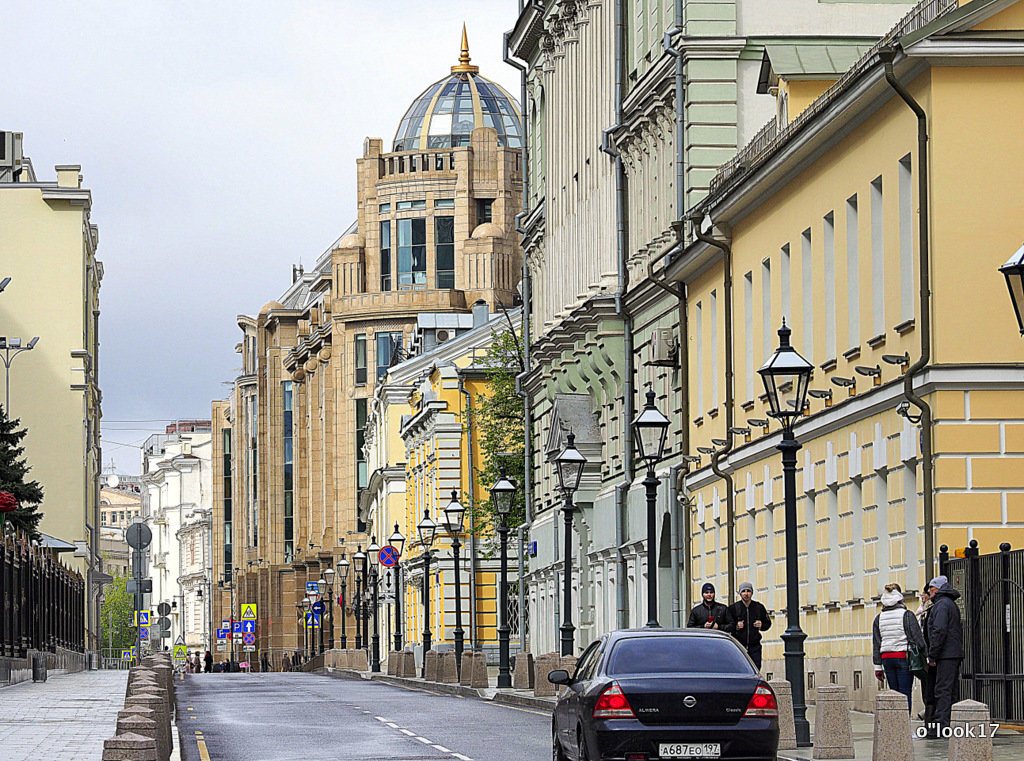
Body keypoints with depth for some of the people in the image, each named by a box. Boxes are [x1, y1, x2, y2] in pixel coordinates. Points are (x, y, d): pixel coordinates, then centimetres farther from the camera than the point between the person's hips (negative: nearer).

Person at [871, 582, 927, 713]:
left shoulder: (879, 618, 7)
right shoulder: (907, 615, -7)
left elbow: (876, 644, 9)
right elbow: (917, 638, -8)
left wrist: (878, 666, 13)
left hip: (886, 658, 4)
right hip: (904, 657, -4)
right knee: (905, 693, -4)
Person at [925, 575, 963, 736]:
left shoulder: (942, 605, -9)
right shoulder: (952, 605, 22)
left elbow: (939, 631, -19)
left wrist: (932, 656, -16)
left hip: (946, 656, -10)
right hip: (955, 654, 10)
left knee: (943, 690, -12)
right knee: (951, 691, 10)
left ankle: (940, 725, -16)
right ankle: (951, 724, 10)